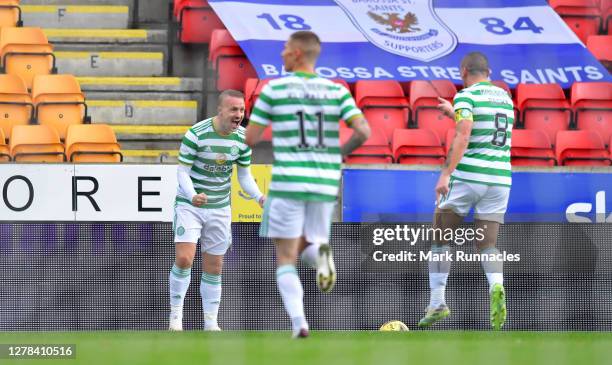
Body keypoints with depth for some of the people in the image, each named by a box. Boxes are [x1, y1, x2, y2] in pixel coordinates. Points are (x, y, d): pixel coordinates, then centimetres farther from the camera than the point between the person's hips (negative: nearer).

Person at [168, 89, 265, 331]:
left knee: (214, 268, 7)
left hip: (219, 208, 4)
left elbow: (244, 175, 7)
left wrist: (259, 197, -11)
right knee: (184, 259, -17)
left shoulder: (242, 138, -4)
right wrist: (193, 195, -32)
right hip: (189, 205, -4)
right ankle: (175, 315, -2)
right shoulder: (196, 134, -18)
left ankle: (210, 322, 15)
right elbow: (183, 171, -14)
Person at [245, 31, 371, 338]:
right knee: (308, 249, 20)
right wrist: (339, 153, 12)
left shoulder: (274, 90, -3)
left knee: (286, 258, 4)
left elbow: (250, 138, -1)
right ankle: (320, 252, -18)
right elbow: (363, 131, -6)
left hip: (288, 183, -3)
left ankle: (298, 322, -15)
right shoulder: (337, 91, 4)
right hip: (325, 185, 3)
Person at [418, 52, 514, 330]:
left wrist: (445, 174, -24)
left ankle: (437, 302, 7)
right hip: (499, 178, 5)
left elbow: (463, 136, -20)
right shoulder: (504, 96, 16)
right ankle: (496, 289, -26)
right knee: (487, 245, 5)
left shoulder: (466, 96, -5)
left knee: (441, 237, 11)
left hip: (467, 175, -5)